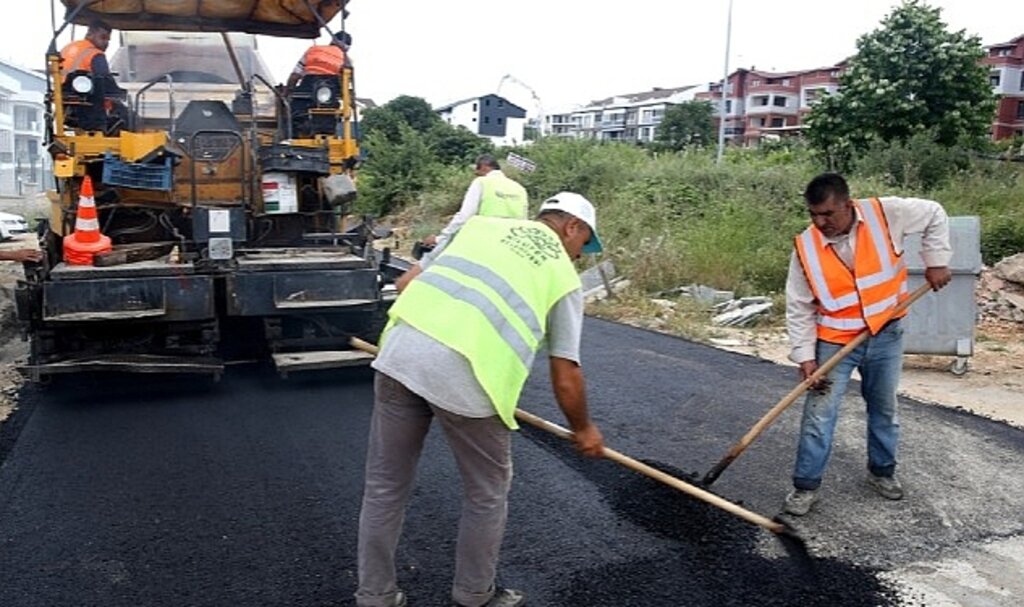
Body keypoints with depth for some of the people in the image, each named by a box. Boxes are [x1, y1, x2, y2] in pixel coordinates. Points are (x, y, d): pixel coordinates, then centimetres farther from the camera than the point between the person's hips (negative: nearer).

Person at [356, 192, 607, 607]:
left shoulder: (482, 225, 25)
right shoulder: (564, 275, 16)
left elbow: (408, 283, 23)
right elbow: (565, 378, 14)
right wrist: (583, 429, 32)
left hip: (400, 352, 4)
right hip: (465, 376, -4)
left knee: (385, 486, 20)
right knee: (487, 494, 21)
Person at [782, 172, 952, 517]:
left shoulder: (885, 214, -16)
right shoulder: (806, 247, -16)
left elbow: (934, 215, 3)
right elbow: (799, 307, -10)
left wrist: (936, 261, -5)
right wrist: (805, 355, -13)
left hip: (886, 336, 2)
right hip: (834, 343, -2)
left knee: (884, 410, 18)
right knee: (819, 415, -3)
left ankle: (882, 471, 39)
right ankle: (806, 486, 10)